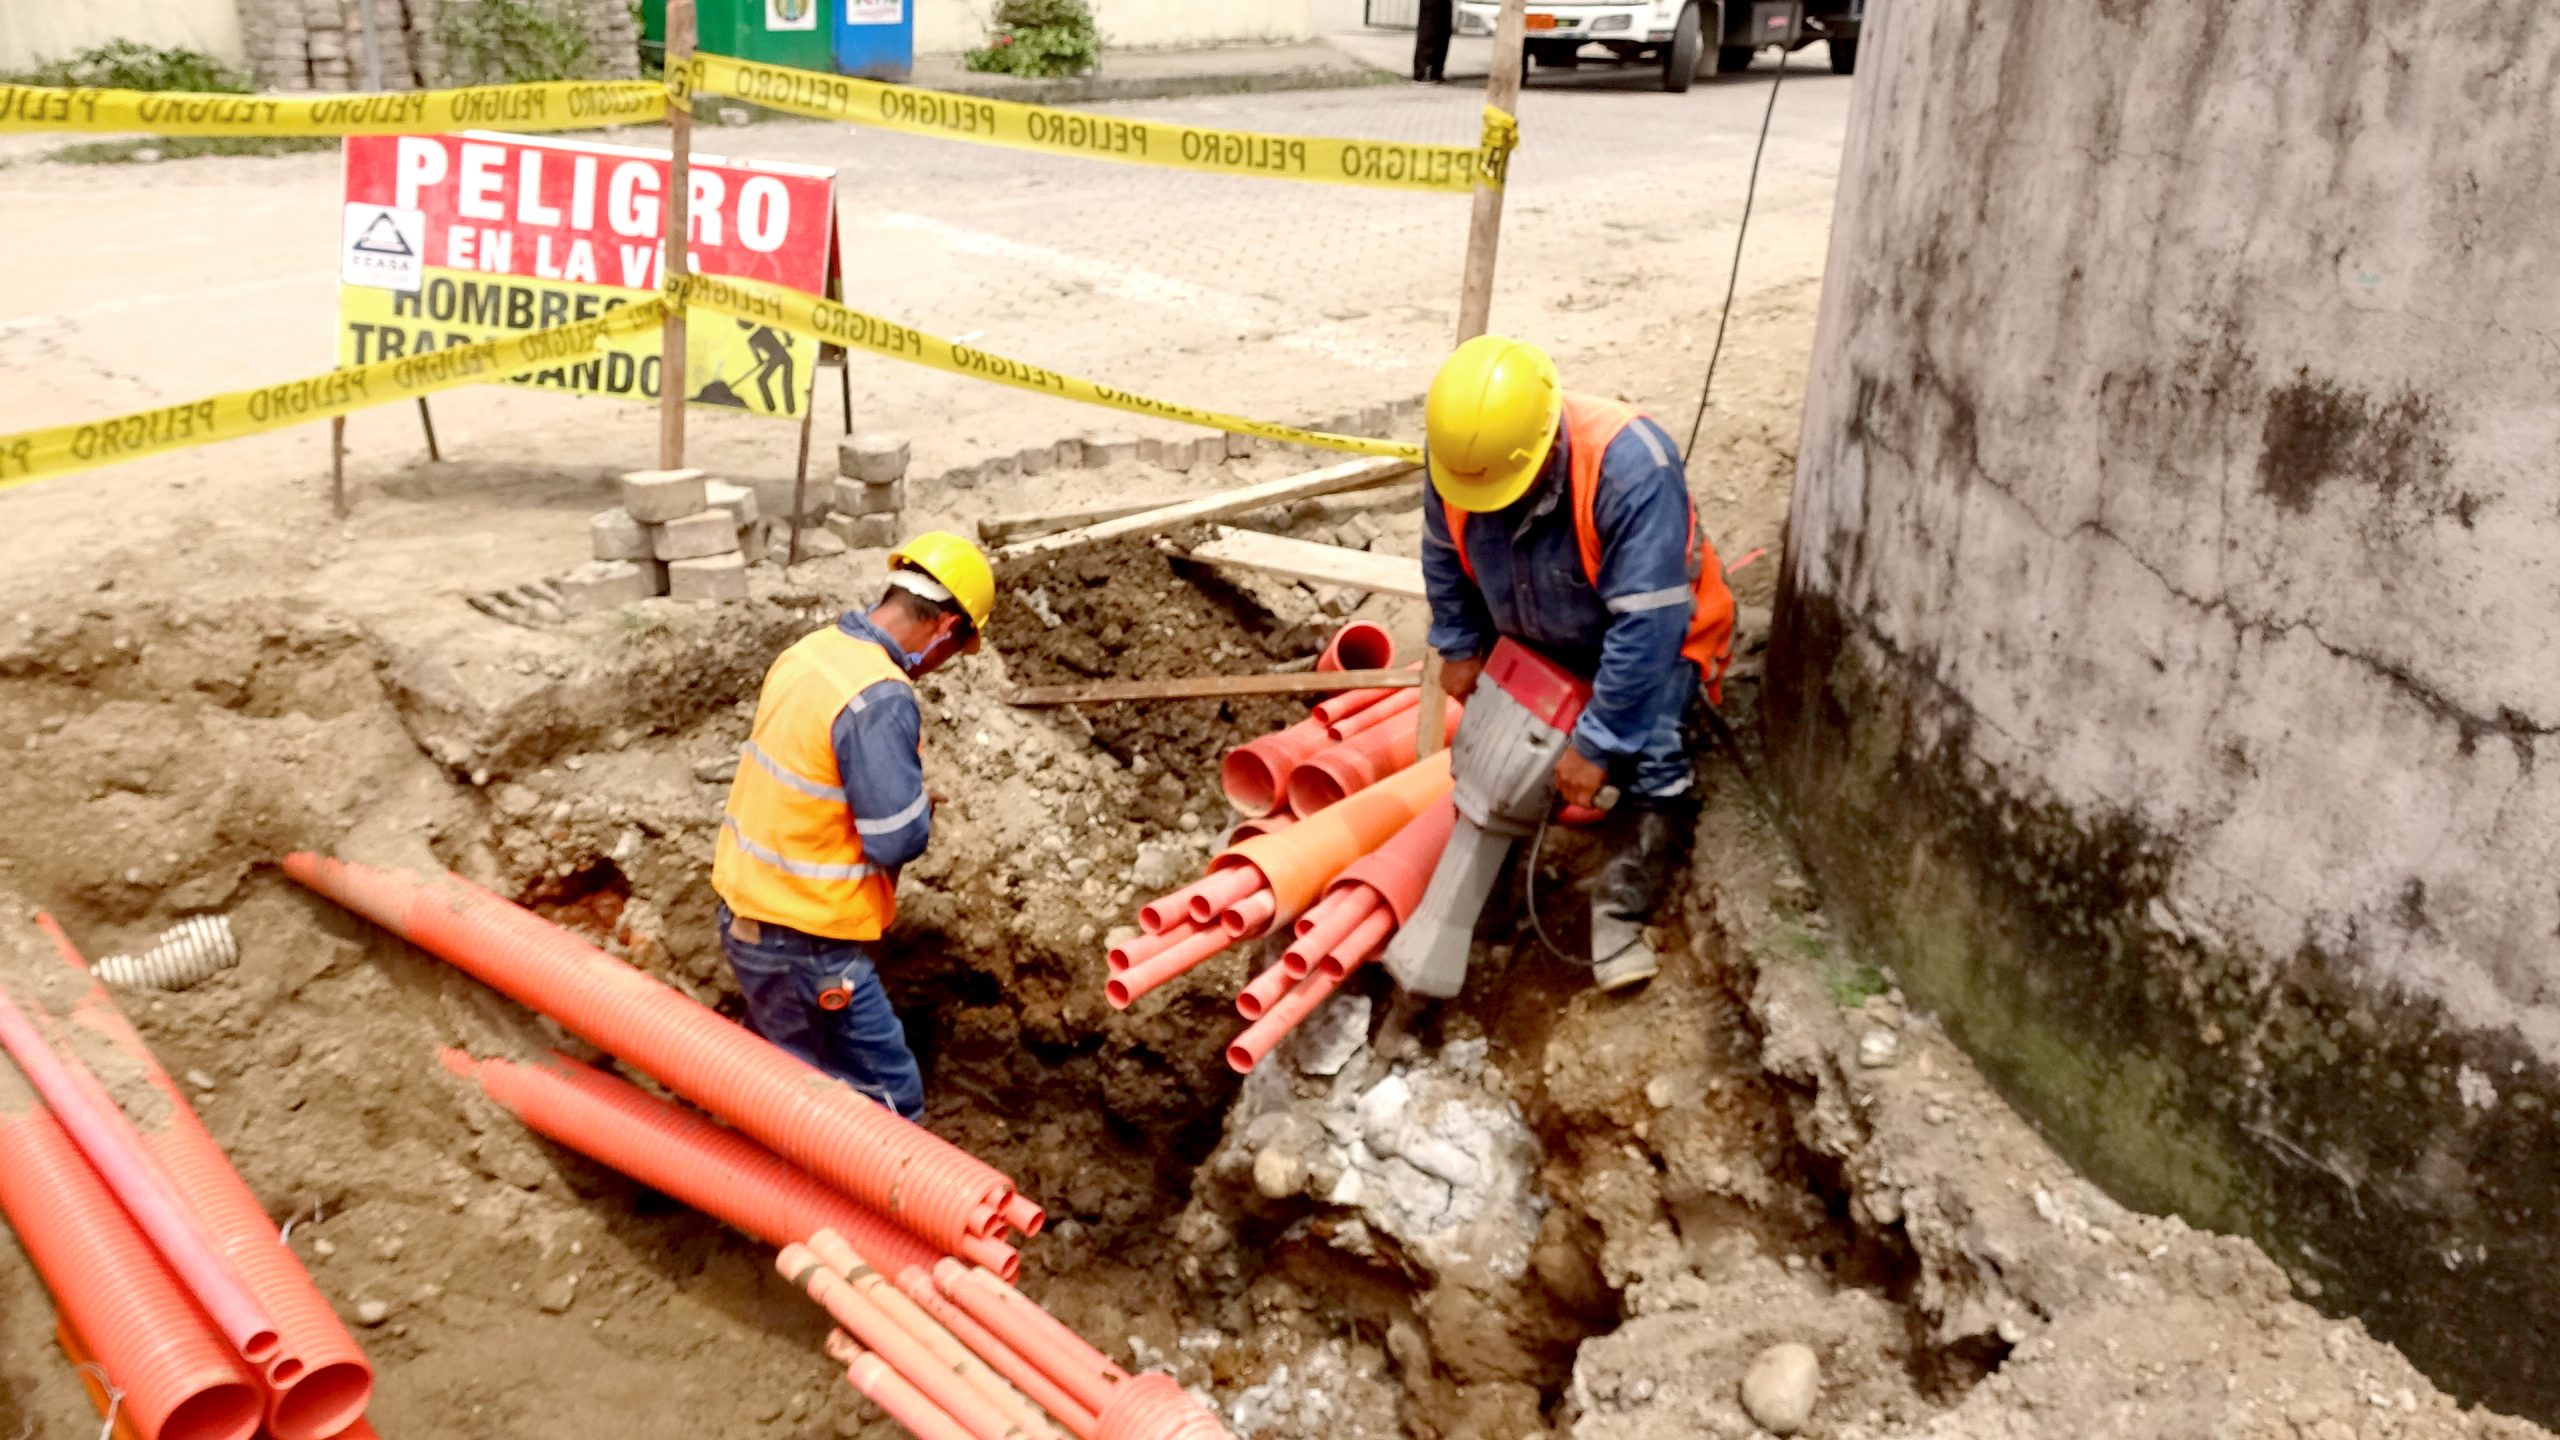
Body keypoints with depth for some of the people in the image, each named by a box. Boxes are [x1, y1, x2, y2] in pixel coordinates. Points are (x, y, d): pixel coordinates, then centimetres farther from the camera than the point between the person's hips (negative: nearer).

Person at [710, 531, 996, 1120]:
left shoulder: (813, 650, 2)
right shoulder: (881, 699, -26)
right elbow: (898, 840, -23)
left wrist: (903, 797, 7)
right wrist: (922, 806, -2)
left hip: (749, 909, 9)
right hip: (804, 941, -9)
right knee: (888, 1100, 1)